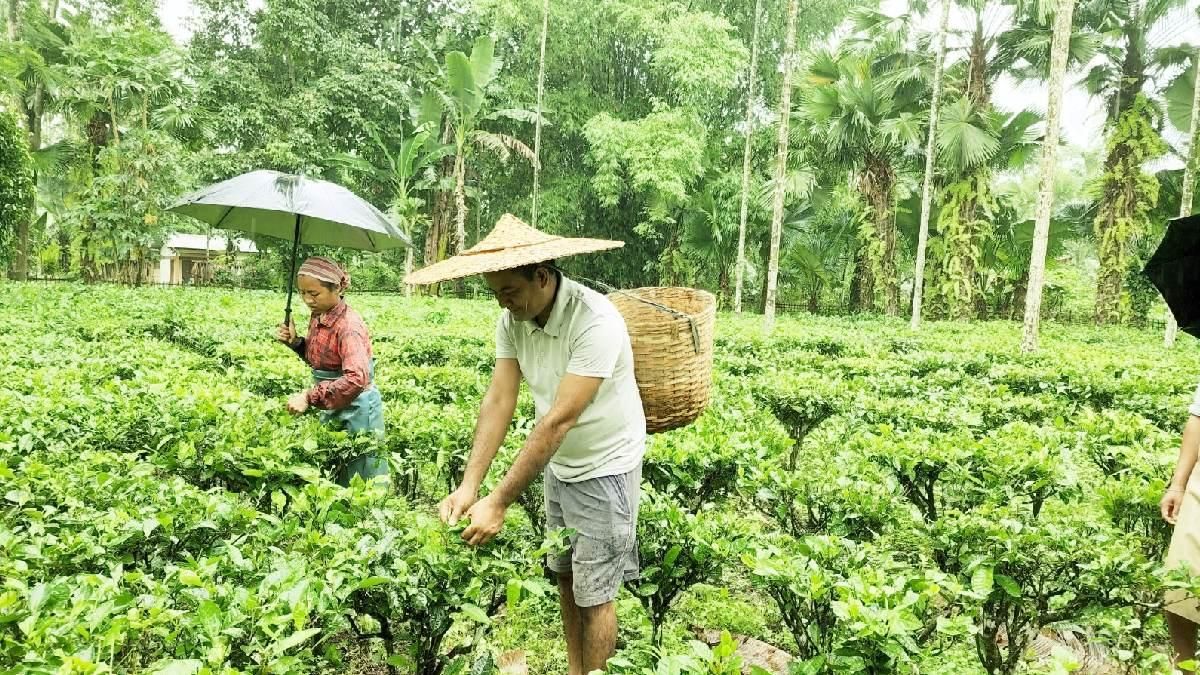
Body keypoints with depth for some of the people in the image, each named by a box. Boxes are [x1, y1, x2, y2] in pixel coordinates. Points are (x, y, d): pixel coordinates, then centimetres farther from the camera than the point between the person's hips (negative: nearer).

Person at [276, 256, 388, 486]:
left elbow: (356, 379, -37)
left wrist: (309, 397, -38)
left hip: (356, 409, -8)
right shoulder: (318, 316, 1)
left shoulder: (348, 325, -25)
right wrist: (295, 342, -1)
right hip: (331, 409, 8)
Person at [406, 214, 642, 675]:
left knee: (594, 594, 4)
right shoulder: (511, 320, -8)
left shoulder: (595, 322, -31)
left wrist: (498, 503, -32)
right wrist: (469, 486, -21)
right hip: (558, 464, 7)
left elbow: (559, 420, -33)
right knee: (564, 576, 18)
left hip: (605, 468, -7)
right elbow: (498, 401, -11)